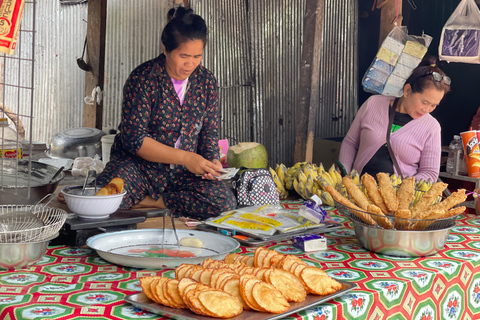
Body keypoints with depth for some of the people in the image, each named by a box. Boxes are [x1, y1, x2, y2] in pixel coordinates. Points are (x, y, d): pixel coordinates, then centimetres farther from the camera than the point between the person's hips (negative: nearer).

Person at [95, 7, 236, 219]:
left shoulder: (207, 82, 2)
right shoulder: (143, 78, -12)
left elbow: (209, 133, 9)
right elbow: (133, 138, -18)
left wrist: (211, 162, -13)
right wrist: (185, 157, -25)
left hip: (183, 173, 5)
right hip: (139, 165, -5)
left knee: (224, 201, -25)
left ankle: (144, 202, -14)